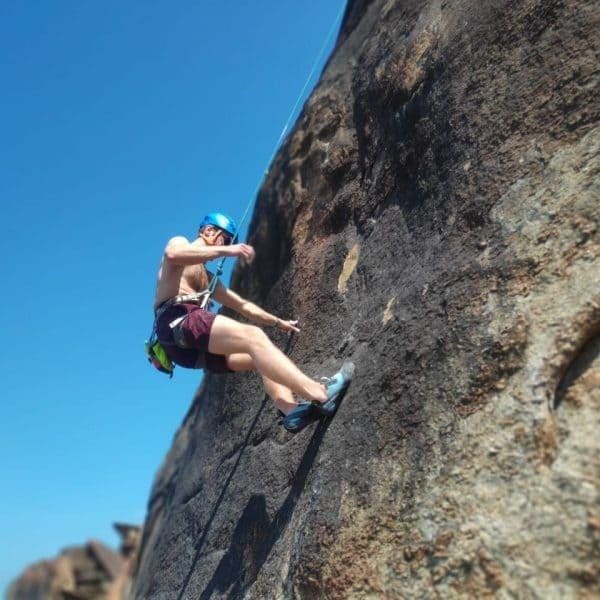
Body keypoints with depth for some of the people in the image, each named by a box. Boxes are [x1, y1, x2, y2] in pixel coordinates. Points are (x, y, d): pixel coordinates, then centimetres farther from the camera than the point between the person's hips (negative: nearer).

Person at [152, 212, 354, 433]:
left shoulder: (208, 279, 36)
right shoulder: (179, 242, 12)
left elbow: (242, 305, 38)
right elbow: (172, 255, -15)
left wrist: (278, 322, 34)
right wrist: (225, 251, -19)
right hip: (177, 323, -9)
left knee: (262, 356, -2)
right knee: (253, 337, -26)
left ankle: (290, 409, -27)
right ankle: (319, 393, -39)